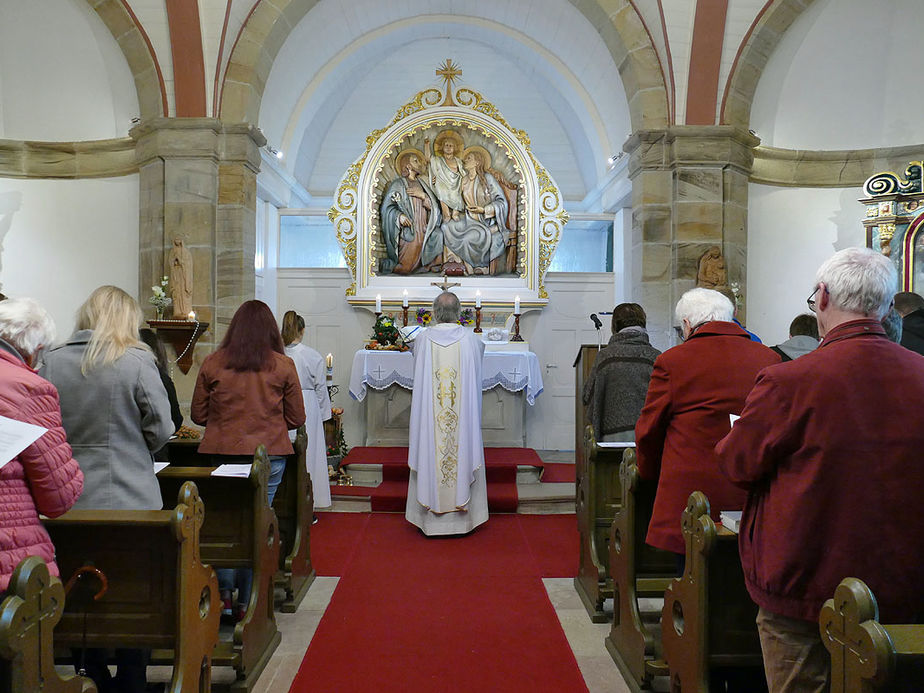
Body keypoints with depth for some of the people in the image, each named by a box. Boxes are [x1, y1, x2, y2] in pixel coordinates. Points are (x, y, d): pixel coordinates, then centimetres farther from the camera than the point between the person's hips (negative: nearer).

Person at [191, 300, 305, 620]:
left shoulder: (212, 363, 0)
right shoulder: (283, 366, -2)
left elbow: (197, 414, 7)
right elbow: (297, 418, 4)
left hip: (222, 453, 1)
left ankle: (224, 596, 14)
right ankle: (245, 603, 16)